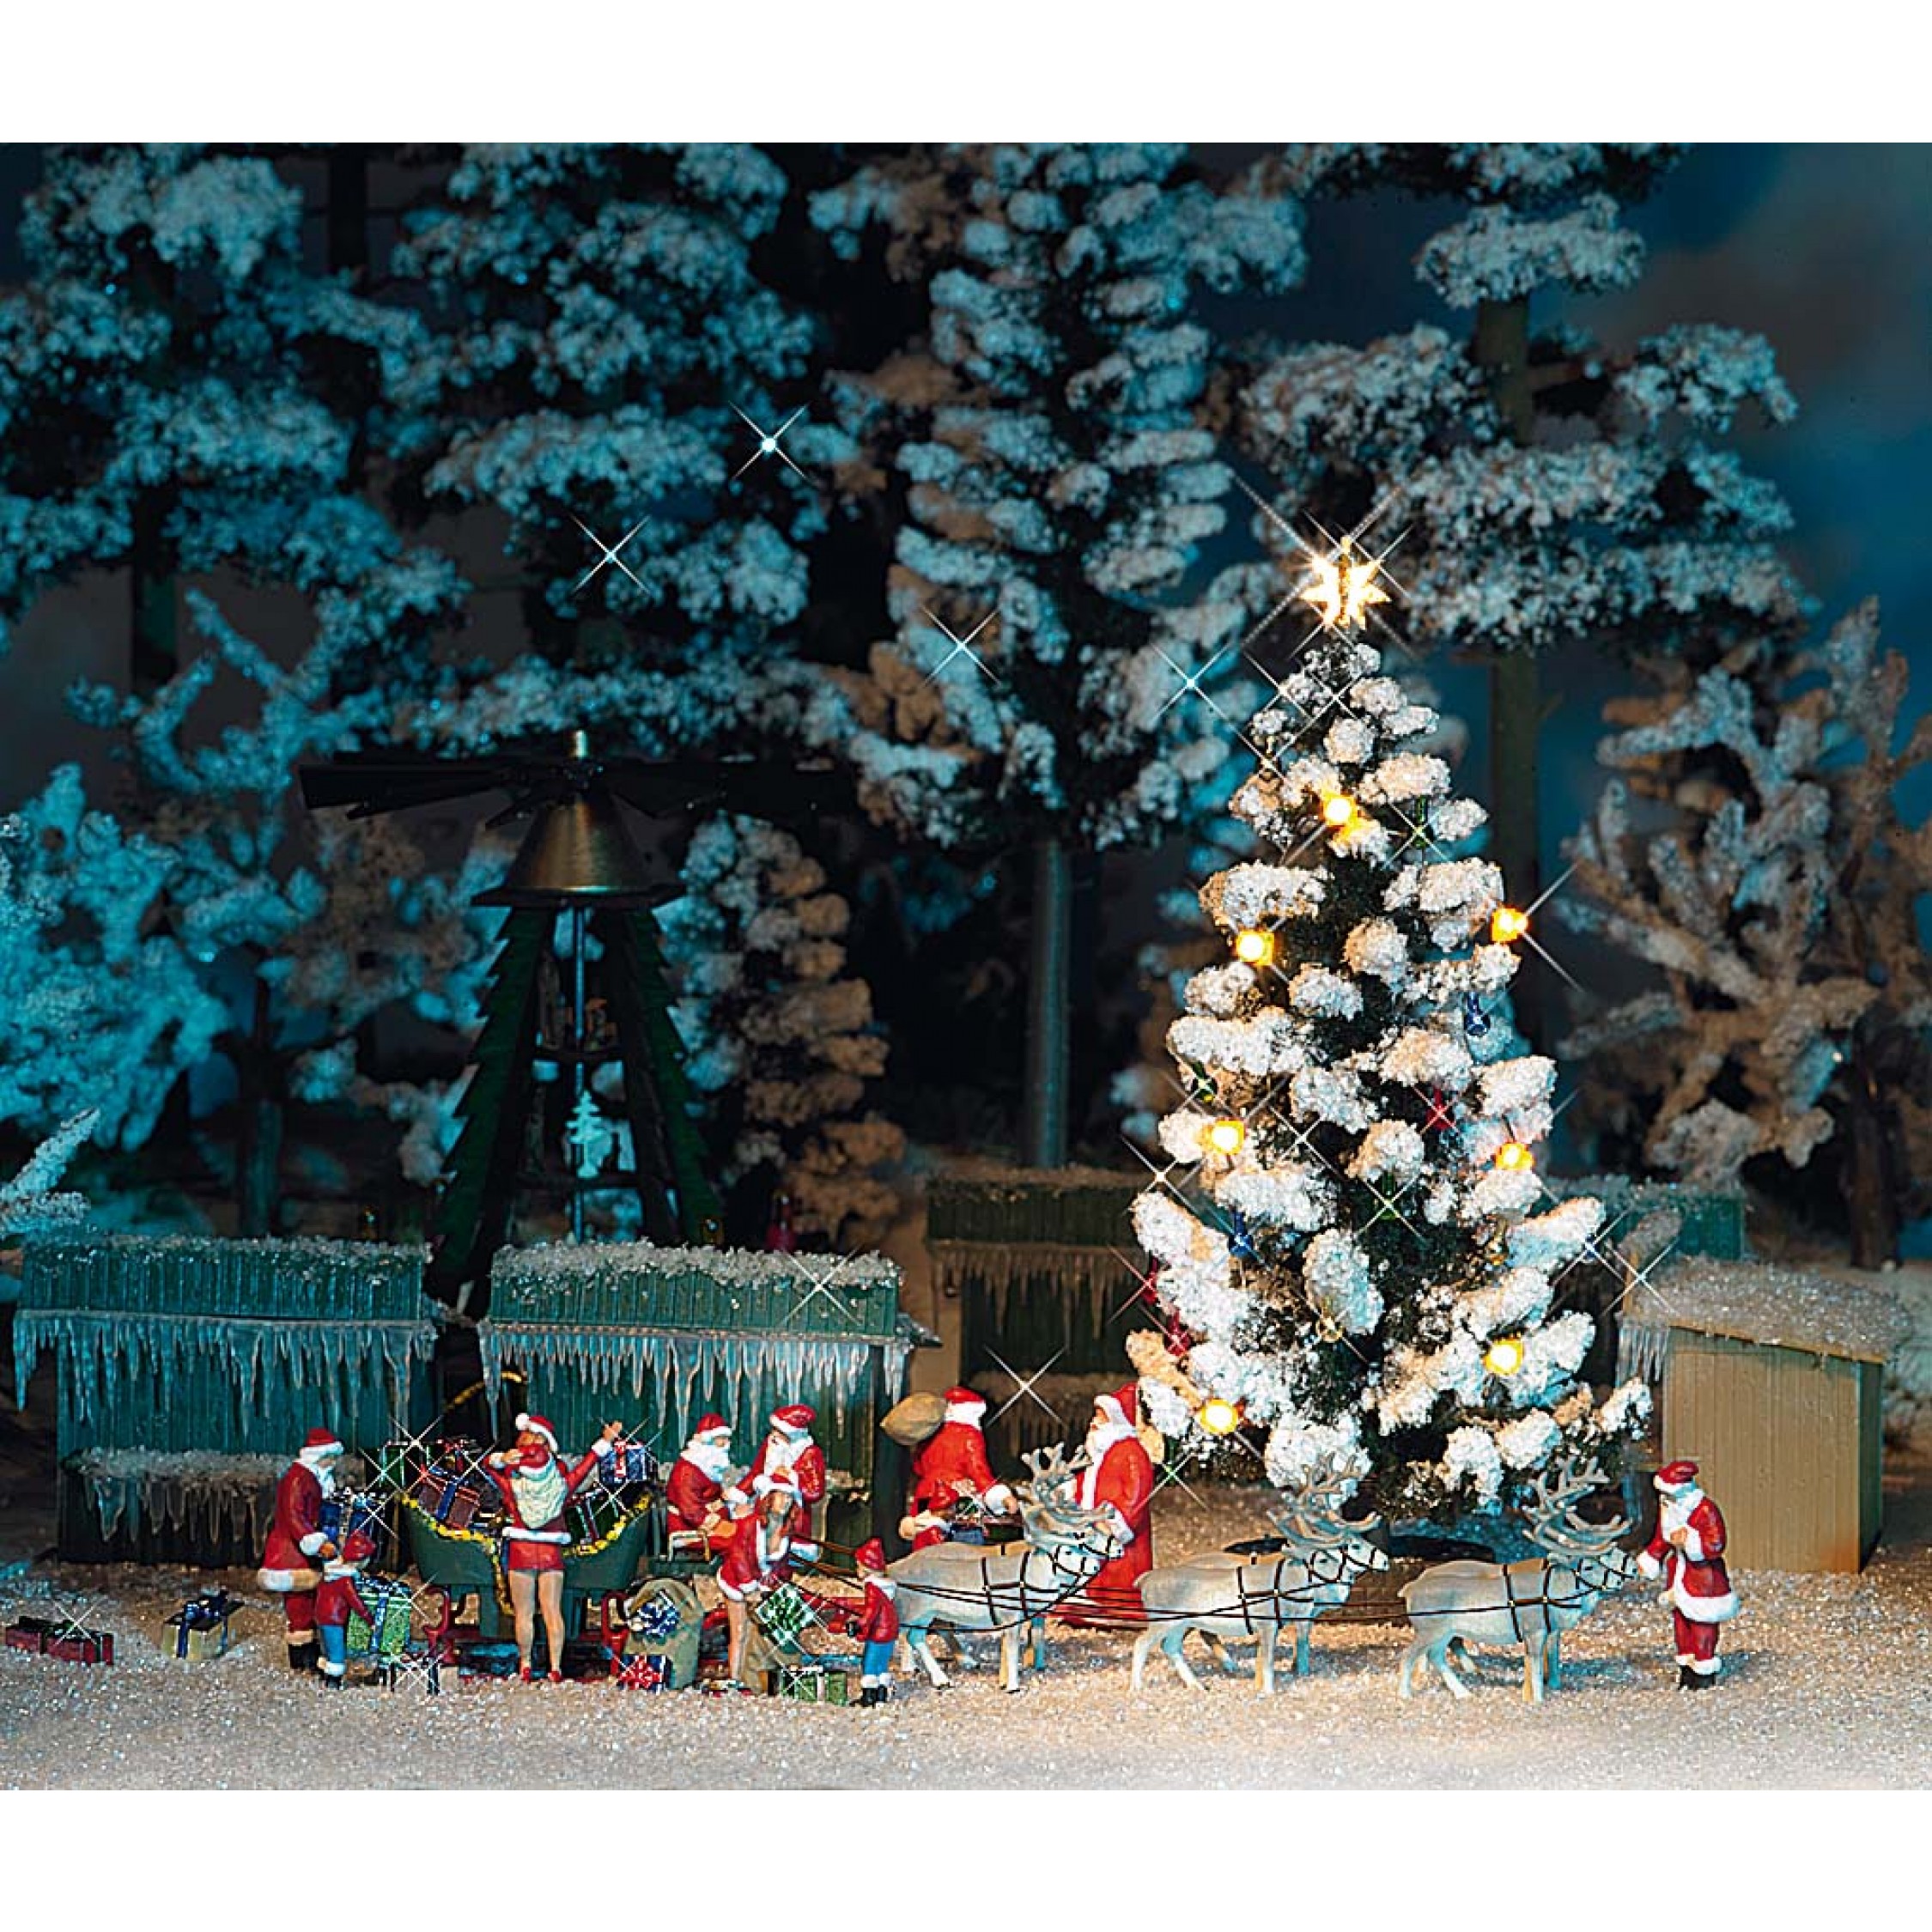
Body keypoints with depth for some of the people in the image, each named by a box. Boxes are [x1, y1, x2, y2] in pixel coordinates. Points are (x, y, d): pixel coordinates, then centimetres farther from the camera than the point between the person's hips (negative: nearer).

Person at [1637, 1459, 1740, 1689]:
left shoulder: (1705, 1510, -20)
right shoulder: (1667, 1509, 4)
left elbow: (1715, 1546, -21)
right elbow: (1661, 1539, 18)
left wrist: (1689, 1541, -31)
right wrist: (1648, 1562, 12)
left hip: (1704, 1576, -7)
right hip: (1678, 1572, 7)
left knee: (1701, 1623, -1)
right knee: (1680, 1621, 11)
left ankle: (1705, 1672, 8)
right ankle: (1687, 1668, 22)